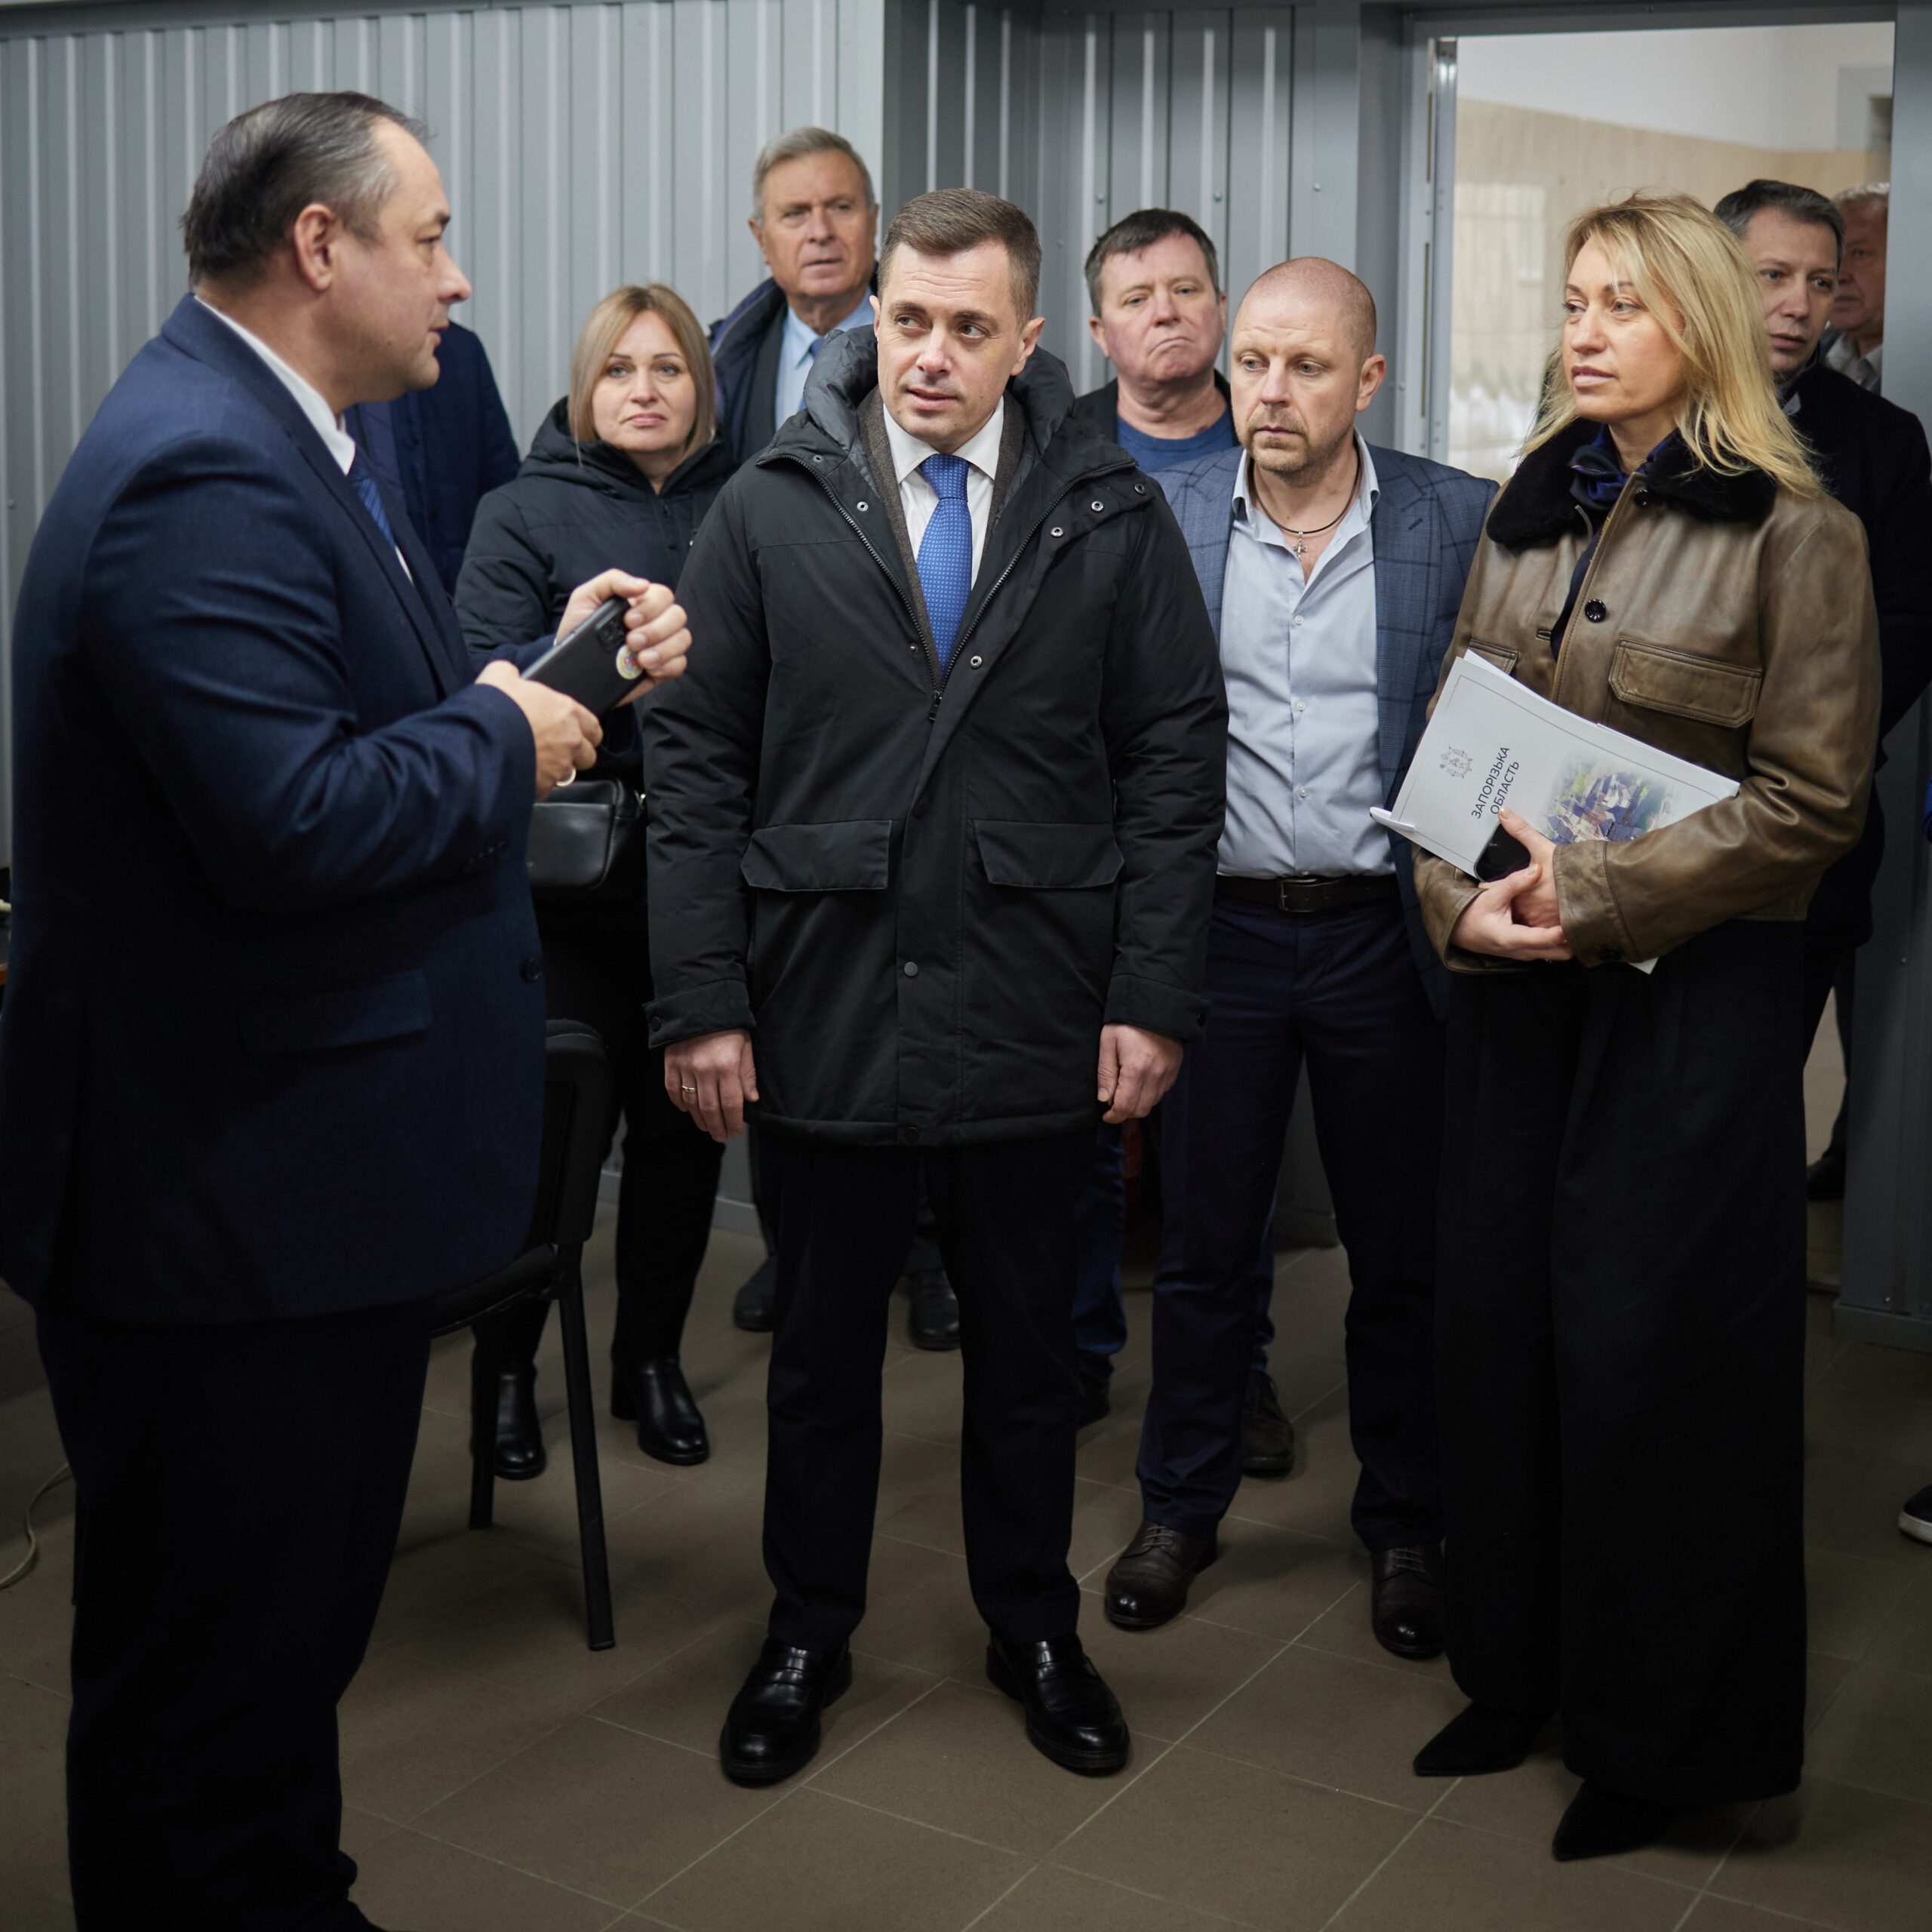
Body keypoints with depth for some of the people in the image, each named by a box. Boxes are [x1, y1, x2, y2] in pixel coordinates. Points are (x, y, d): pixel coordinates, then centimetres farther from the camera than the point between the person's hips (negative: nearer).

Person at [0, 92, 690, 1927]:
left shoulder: (263, 440, 13)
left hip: (297, 1175, 11)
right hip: (235, 1204, -11)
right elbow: (292, 819, -30)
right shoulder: (203, 476, -22)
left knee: (283, 1637, 25)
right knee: (212, 1687, 6)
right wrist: (501, 731, -15)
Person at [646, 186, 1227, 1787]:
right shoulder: (769, 512, 0)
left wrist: (1154, 994, -6)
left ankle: (1034, 1625, 36)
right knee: (823, 1349, 15)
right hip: (823, 1010, 0)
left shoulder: (1113, 518, 0)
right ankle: (809, 1633, 34)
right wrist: (702, 996, -6)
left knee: (1028, 1347, 16)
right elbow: (697, 764, -1)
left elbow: (1175, 760, 0)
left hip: (1034, 1022, 0)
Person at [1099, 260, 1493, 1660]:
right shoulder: (1159, 522, 0)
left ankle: (1407, 1524, 29)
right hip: (1218, 927, 1)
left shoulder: (1462, 522, -4)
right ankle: (1181, 1506, 30)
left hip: (1385, 931, -1)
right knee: (1203, 1243, 12)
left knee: (1402, 1252, 11)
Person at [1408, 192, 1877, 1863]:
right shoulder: (1527, 518, 10)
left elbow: (1811, 800, -11)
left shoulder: (1794, 533, -7)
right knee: (1497, 1319, 9)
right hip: (1514, 979, 5)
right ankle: (1523, 1671, 28)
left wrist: (1600, 894, -17)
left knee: (1648, 1349, 1)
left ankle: (1663, 1736, 19)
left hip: (1694, 987, -5)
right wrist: (1464, 901, -8)